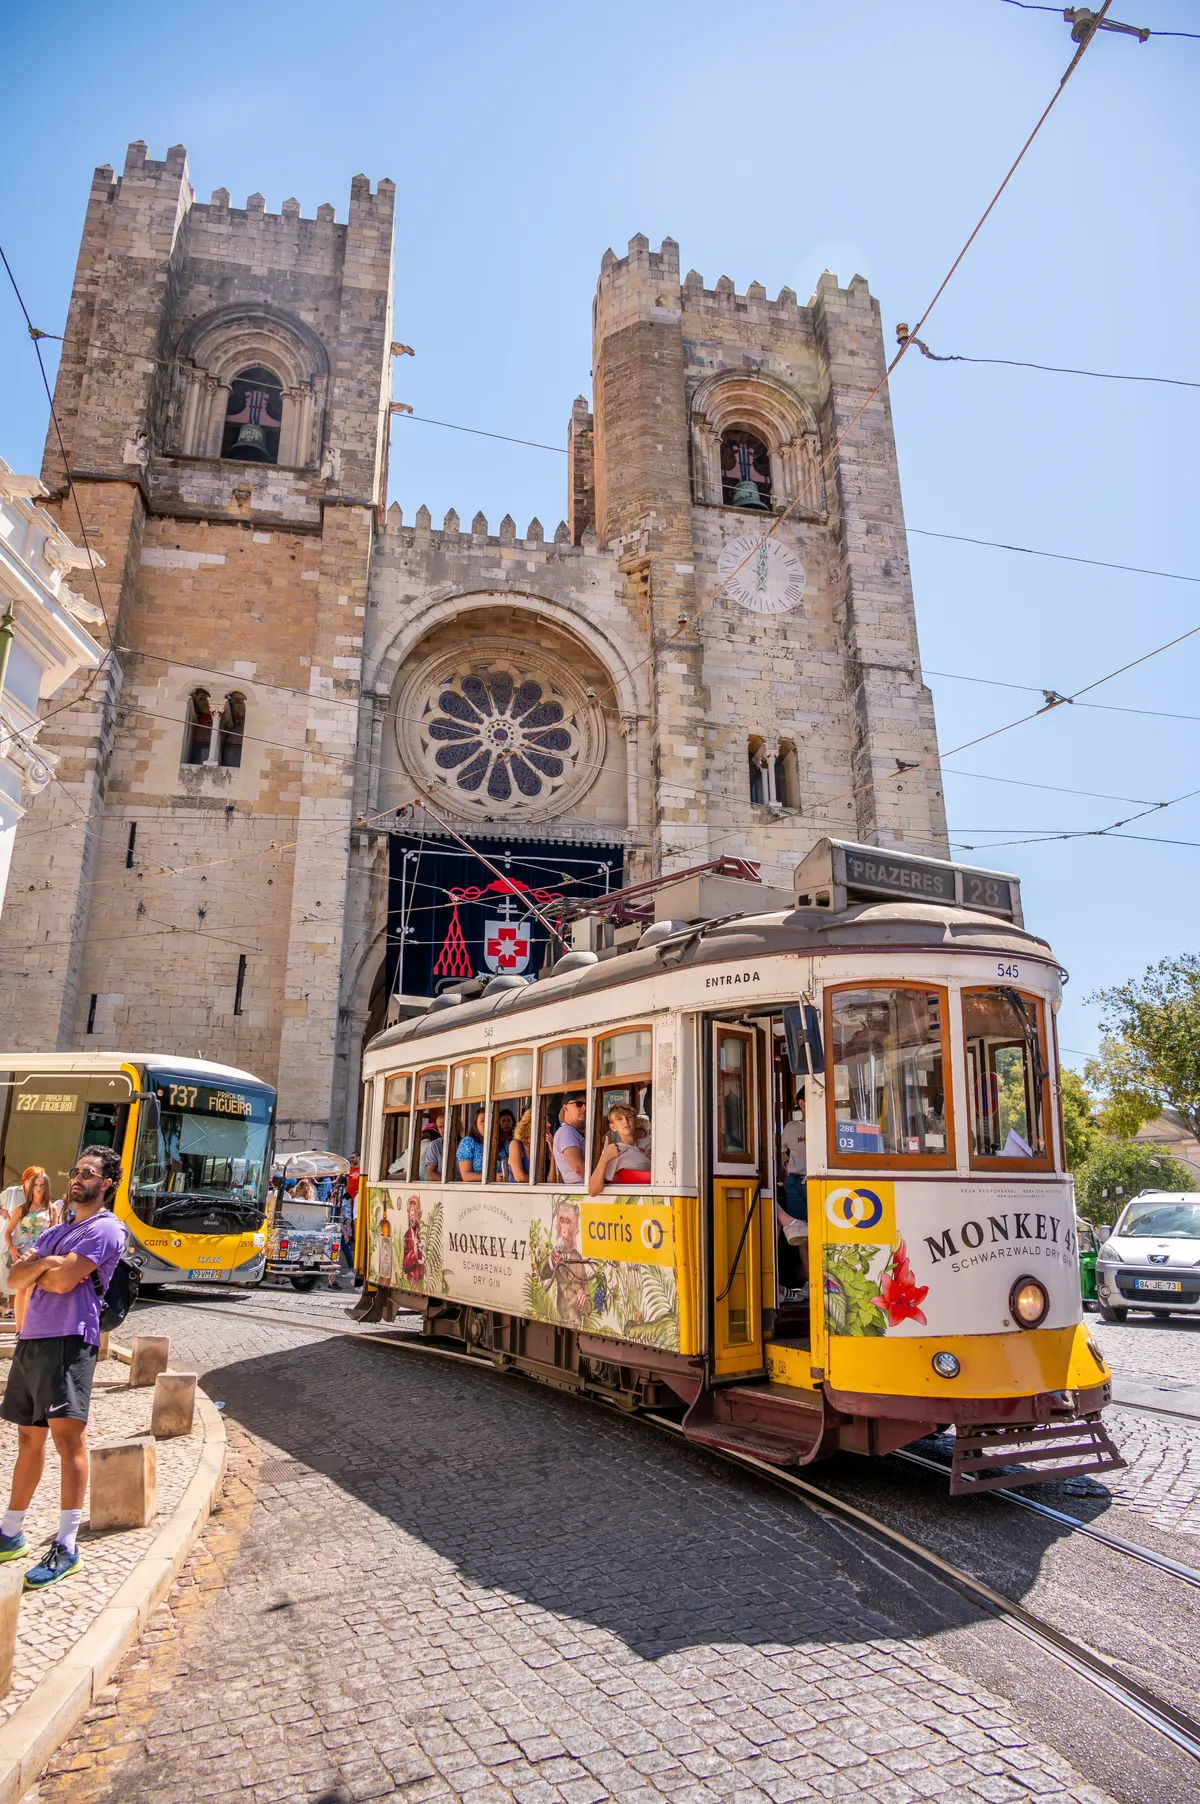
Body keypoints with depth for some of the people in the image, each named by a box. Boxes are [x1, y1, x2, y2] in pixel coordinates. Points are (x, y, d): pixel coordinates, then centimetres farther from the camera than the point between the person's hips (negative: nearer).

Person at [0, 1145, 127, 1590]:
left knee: (67, 1433, -11)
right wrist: (43, 1262, -9)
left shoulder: (105, 1229, -6)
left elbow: (62, 1280, -16)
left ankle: (66, 1548, -8)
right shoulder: (55, 1232, 21)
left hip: (67, 1341, -9)